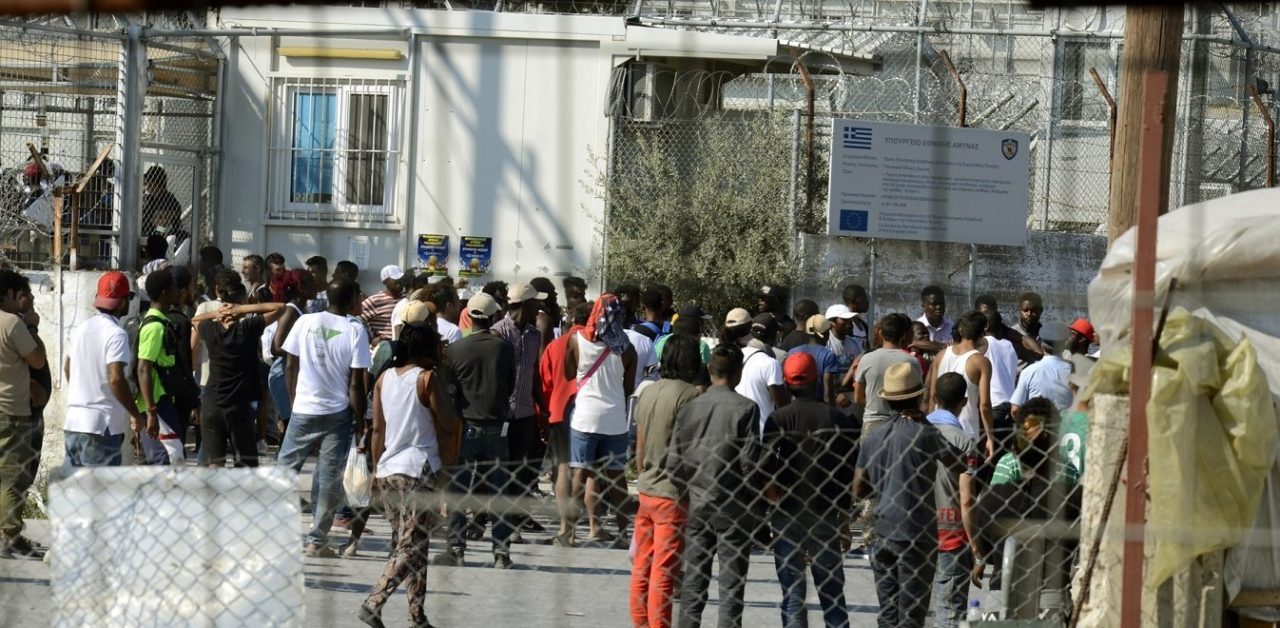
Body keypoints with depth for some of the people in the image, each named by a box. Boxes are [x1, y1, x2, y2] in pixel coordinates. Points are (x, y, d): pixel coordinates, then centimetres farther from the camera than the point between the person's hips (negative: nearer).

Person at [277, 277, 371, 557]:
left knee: (284, 468, 13)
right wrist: (360, 422, 0)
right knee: (330, 479, 4)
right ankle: (317, 541, 4)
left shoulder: (305, 322, -1)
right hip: (338, 413, -2)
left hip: (302, 410, 2)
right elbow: (356, 383, -9)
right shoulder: (355, 330, -8)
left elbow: (290, 367, 3)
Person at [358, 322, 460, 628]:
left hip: (387, 471, 7)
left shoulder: (384, 378, 9)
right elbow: (449, 425, -10)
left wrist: (376, 467, 19)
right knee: (410, 548, -6)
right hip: (419, 471, -7)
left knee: (407, 544, 14)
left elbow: (377, 429, 12)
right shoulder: (427, 379, -9)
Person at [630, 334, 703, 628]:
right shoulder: (688, 395, -14)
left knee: (642, 567, 14)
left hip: (646, 490, 7)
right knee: (664, 571, -4)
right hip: (673, 494, -7)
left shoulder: (647, 392, 8)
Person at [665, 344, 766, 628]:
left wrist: (687, 496, 15)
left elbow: (673, 463, 2)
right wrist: (757, 501, 1)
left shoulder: (688, 409, 2)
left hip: (697, 507, 4)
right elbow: (750, 462, -12)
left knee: (693, 580, 9)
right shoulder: (745, 409, -10)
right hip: (735, 508, -4)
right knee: (732, 581, 1)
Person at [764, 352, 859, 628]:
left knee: (792, 595, 2)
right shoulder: (838, 419, 0)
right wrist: (844, 521, 14)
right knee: (832, 592, 9)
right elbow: (849, 475, 4)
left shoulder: (779, 419, -7)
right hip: (826, 517, 2)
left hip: (787, 516, -2)